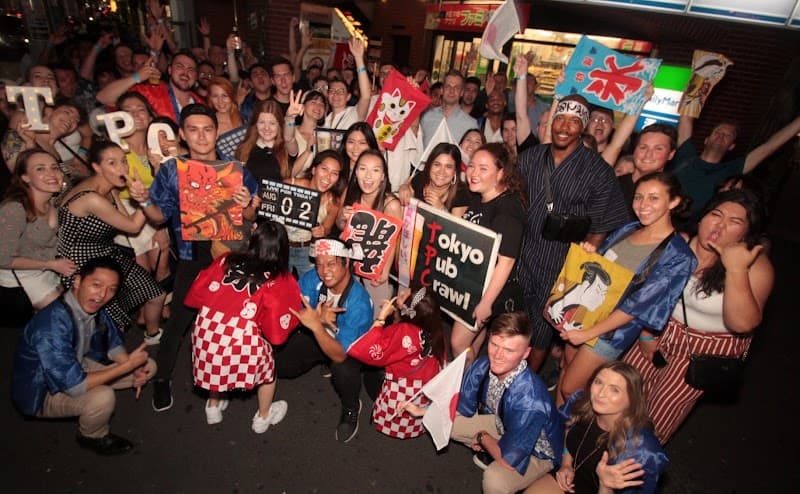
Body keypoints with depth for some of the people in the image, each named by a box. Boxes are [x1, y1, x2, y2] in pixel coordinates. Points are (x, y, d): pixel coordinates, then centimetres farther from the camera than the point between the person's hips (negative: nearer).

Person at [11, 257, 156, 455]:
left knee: (148, 367, 1)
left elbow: (113, 343, 4)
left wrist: (135, 370, -13)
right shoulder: (53, 325, -35)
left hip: (75, 367, 7)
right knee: (102, 397, -34)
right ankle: (93, 437, 0)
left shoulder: (93, 307, -13)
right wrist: (128, 365, -27)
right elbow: (74, 386, -34)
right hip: (42, 392, -7)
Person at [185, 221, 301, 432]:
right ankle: (263, 417, 45)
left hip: (207, 329, 4)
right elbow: (277, 329, -7)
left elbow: (197, 292, 11)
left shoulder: (226, 260, 6)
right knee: (267, 364, 27)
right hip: (243, 338, -4)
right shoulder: (280, 281, -5)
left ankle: (213, 407, 56)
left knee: (216, 362, 37)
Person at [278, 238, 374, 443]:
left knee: (343, 370, -36)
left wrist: (316, 324, -50)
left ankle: (351, 408, 0)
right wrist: (318, 317, -40)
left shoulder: (359, 302, -34)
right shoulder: (311, 279, -22)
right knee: (274, 365, -7)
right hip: (314, 336, 5)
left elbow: (340, 355, -35)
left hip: (347, 347, -5)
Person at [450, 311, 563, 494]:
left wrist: (482, 437, -15)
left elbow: (509, 460, -30)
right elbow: (462, 409, -5)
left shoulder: (529, 401, -41)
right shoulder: (482, 367, -23)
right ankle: (488, 451, 13)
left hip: (537, 452, -6)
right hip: (502, 425, 6)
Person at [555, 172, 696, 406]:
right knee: (567, 371, 20)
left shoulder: (678, 257, -17)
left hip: (613, 330, -6)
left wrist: (589, 333, -19)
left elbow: (639, 306, -19)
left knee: (570, 389, 6)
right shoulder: (627, 230, 3)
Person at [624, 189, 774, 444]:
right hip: (664, 330, 4)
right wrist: (646, 334, -1)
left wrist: (736, 270, -38)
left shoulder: (756, 266, -21)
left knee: (664, 407, 10)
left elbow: (743, 323, -31)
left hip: (707, 349, -3)